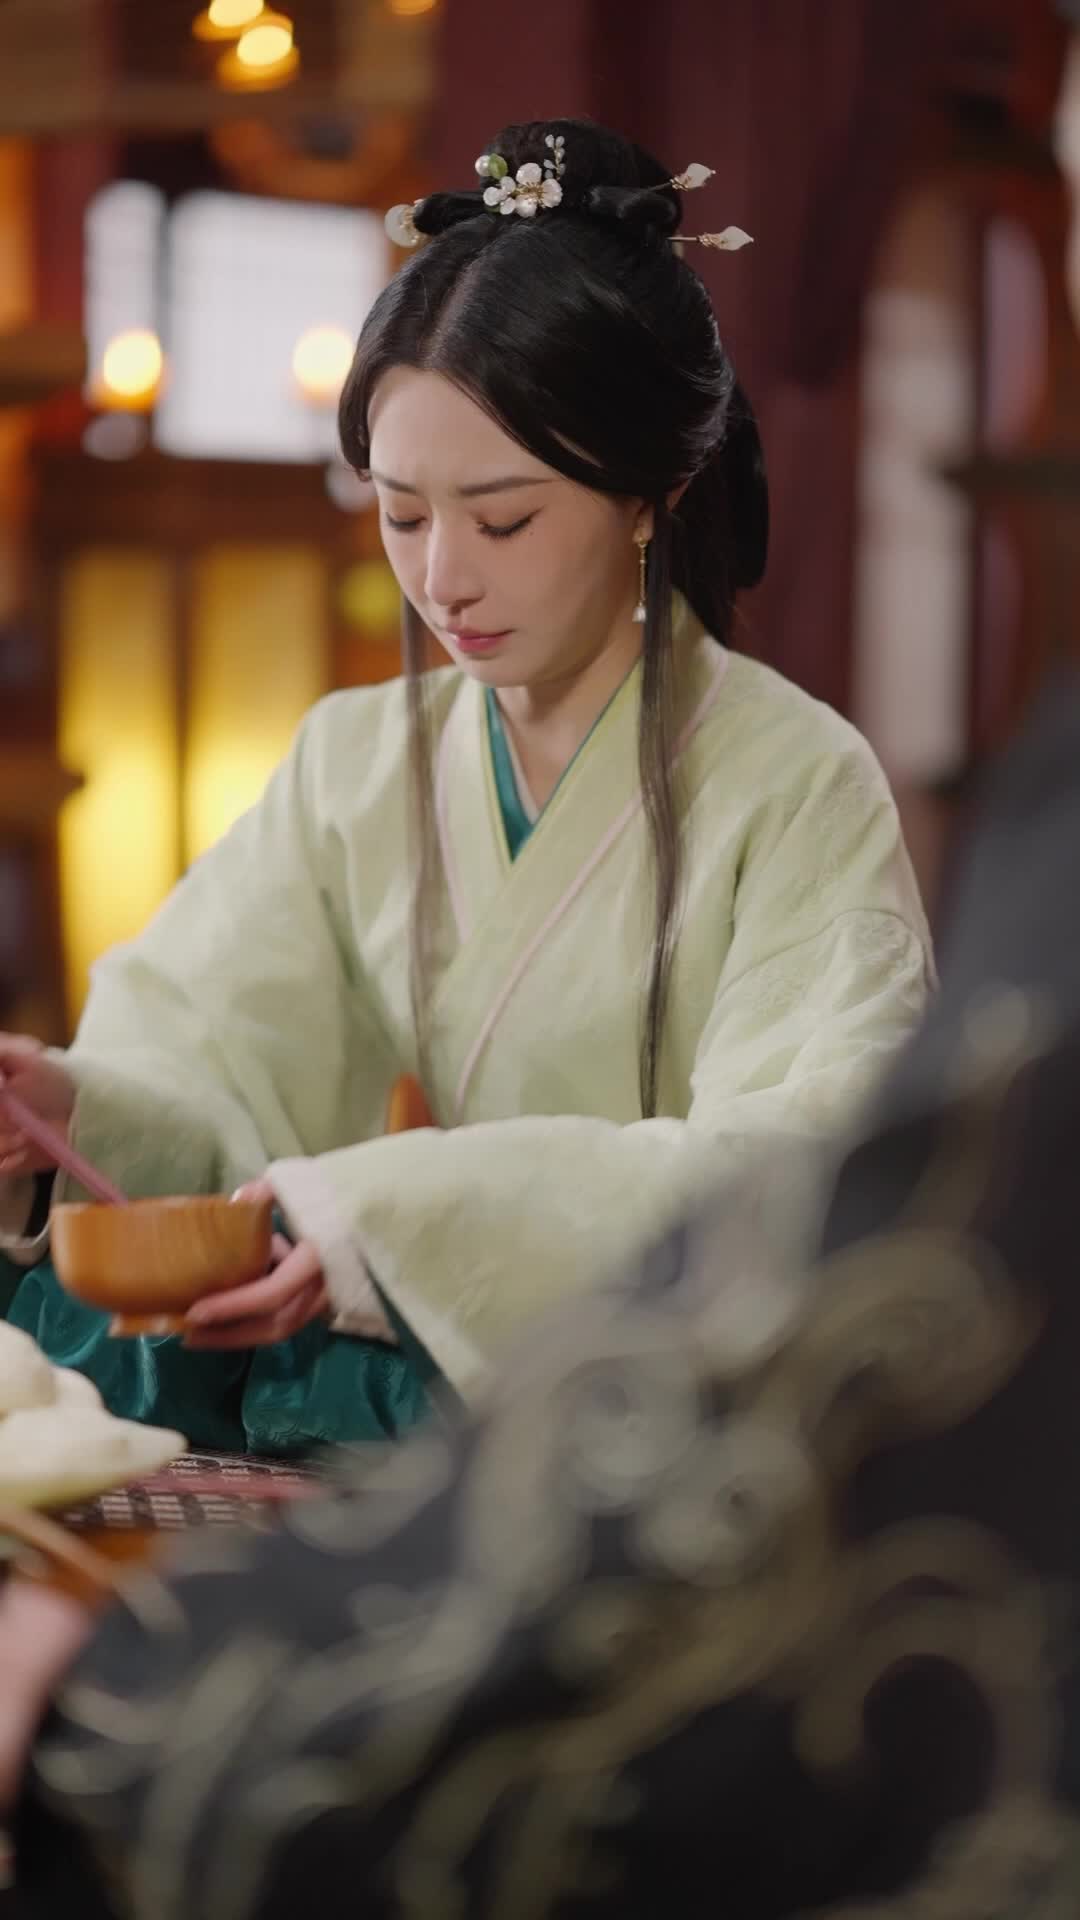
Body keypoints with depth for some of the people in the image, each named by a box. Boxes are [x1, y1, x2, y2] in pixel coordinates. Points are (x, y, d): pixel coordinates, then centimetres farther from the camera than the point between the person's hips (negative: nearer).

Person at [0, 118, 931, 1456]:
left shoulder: (798, 787, -5)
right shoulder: (355, 764, 12)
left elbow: (793, 1168, -17)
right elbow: (206, 1079, 5)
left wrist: (397, 1214, -28)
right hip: (459, 1363, 4)